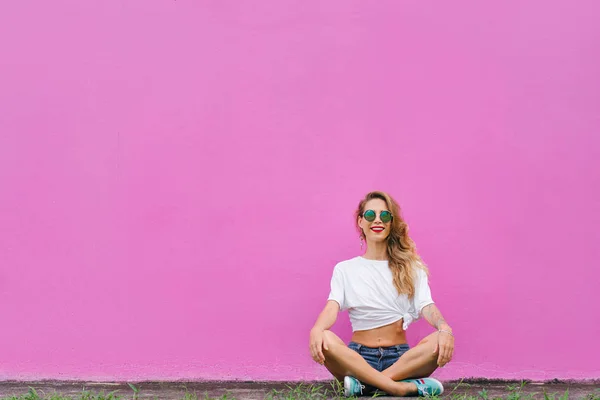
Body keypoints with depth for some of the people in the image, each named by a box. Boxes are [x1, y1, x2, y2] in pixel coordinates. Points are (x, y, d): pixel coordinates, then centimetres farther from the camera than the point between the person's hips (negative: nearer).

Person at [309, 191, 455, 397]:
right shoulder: (345, 269, 9)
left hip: (401, 358, 1)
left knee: (441, 341, -29)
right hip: (358, 357, -1)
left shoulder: (411, 268, 11)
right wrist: (317, 329, -32)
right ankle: (400, 386, -35)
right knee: (324, 340, -32)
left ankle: (365, 383, -31)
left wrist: (445, 328, -28)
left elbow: (426, 306, -4)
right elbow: (333, 306, -7)